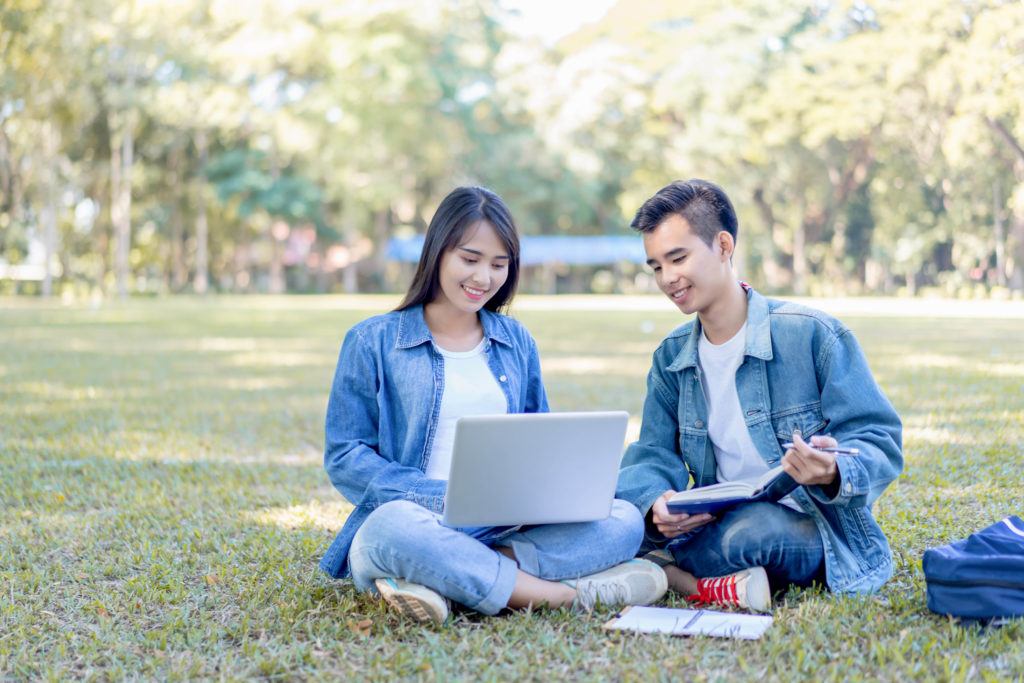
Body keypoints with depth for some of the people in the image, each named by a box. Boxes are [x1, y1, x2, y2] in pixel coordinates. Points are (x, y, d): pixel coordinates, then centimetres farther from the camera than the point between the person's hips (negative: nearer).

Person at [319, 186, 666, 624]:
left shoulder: (517, 342, 16)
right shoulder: (373, 342, 4)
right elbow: (344, 458, -2)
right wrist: (451, 498, -16)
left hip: (504, 531, 4)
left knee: (625, 520, -19)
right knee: (395, 524, -40)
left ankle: (437, 581, -30)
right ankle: (571, 594, -28)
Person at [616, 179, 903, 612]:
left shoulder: (811, 335, -8)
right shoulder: (671, 358, 10)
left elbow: (882, 446, -10)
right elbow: (652, 458, 2)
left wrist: (834, 474, -34)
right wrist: (657, 504, -23)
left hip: (813, 530, -5)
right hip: (720, 521, 5)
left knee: (753, 529, -41)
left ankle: (659, 567, -16)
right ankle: (703, 587, -24)